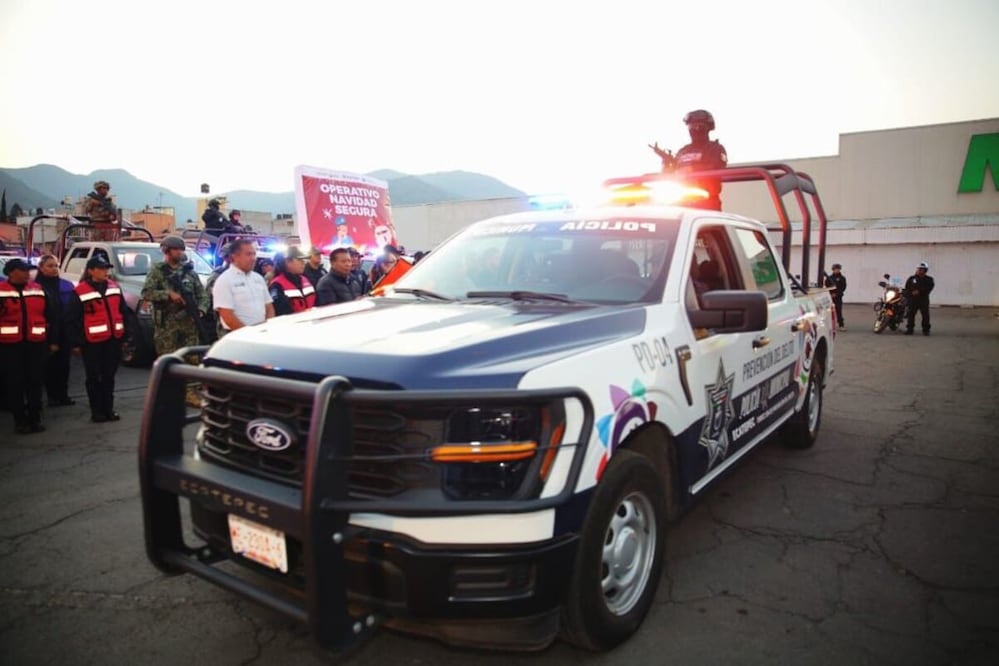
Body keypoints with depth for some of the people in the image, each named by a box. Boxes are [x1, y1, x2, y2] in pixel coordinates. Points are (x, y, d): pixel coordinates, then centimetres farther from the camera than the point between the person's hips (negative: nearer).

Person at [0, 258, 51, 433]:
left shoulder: (38, 289, 8)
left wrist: (52, 340, 10)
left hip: (35, 343, 3)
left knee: (35, 381, 7)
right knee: (14, 383, 3)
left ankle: (35, 418, 16)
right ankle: (20, 420, 12)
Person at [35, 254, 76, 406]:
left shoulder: (66, 286, 9)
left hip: (65, 332, 3)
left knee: (63, 364, 8)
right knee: (51, 365, 3)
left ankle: (63, 395, 17)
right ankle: (53, 397, 11)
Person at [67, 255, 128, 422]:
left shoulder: (114, 287, 7)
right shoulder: (80, 292, -8)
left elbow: (123, 311, 13)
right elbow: (72, 320, -6)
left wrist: (125, 334, 10)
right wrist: (77, 342, -7)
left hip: (113, 339, 5)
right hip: (92, 341, -4)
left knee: (109, 376, 12)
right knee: (94, 377, 5)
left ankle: (108, 409, 20)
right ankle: (97, 411, 13)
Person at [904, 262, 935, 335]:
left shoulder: (929, 279, 5)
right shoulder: (911, 278, 9)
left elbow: (929, 289, -7)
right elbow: (907, 288, 7)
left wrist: (919, 291, -18)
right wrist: (912, 293, -12)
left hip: (924, 299, -1)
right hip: (913, 299, 1)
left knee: (925, 315, 0)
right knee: (911, 314, -1)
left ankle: (926, 330, 8)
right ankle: (909, 329, 6)